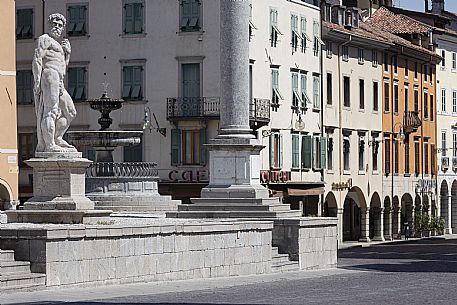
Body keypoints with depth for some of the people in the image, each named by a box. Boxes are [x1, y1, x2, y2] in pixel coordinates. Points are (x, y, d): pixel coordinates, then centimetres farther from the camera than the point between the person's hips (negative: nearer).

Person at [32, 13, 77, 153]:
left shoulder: (56, 44, 30)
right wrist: (37, 81, -20)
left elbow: (63, 66, 27)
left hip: (58, 83, 10)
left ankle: (56, 139, 12)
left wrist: (67, 52, 11)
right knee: (50, 111, -16)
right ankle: (49, 145, -21)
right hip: (49, 75, -10)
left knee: (70, 112, 10)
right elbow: (37, 59, -10)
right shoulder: (45, 39, 3)